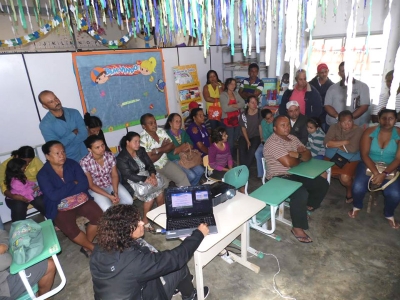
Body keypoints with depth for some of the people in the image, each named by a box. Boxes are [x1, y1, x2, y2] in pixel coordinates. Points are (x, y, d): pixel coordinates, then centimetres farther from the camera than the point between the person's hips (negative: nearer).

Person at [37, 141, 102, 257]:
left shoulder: (72, 164, -2)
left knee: (99, 216, -21)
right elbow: (54, 196, -20)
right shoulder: (43, 174, -9)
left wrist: (63, 191, -16)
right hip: (60, 207, -2)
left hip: (80, 199, 3)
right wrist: (73, 184, -15)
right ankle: (93, 248, -2)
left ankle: (86, 247, 2)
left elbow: (84, 184, -10)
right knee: (70, 229, -28)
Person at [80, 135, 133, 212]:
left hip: (112, 184, 4)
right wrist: (109, 196, -24)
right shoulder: (84, 162, -24)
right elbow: (91, 185, -17)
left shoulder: (110, 156, -14)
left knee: (129, 201, -14)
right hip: (96, 188, -3)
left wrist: (116, 192, -20)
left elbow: (115, 175, -5)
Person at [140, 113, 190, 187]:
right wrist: (164, 149, -8)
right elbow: (149, 160, -18)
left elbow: (172, 146, -2)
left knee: (182, 177, -8)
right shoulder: (143, 138, -17)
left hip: (166, 163, 5)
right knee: (163, 184, -26)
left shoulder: (161, 131, 2)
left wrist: (158, 150, -18)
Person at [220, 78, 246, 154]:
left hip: (237, 119, 6)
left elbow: (243, 103, 1)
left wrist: (234, 105, -16)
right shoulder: (223, 95, -6)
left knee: (236, 140, 11)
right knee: (230, 142, -7)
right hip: (228, 120, -6)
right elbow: (225, 109, -17)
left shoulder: (236, 93, 12)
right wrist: (238, 106, -8)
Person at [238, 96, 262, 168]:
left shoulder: (259, 113, -4)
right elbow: (243, 129, -4)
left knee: (252, 150, -29)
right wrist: (247, 141, -13)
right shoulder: (243, 114, -6)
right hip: (244, 136, 0)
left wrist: (261, 139, -8)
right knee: (242, 151, -28)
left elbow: (260, 126, 0)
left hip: (255, 136, 0)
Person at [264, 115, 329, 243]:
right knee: (301, 193, -32)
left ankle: (308, 206, 28)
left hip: (296, 174, 9)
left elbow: (308, 155, 6)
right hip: (279, 178, -9)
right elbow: (288, 162, -27)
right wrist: (300, 159, -5)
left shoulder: (293, 138, 9)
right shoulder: (272, 143, -18)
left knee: (323, 183, 5)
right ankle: (297, 228, -15)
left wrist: (297, 154, -16)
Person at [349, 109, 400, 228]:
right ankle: (356, 207, 9)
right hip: (368, 164, -1)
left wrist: (384, 174, -24)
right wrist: (375, 173, -23)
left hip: (390, 168, 1)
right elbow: (364, 154, -11)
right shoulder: (369, 132, -7)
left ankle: (389, 215, 13)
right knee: (358, 187, -27)